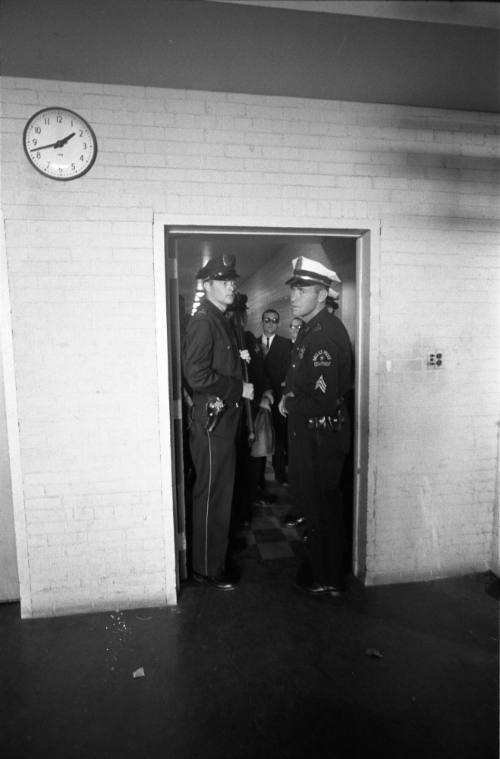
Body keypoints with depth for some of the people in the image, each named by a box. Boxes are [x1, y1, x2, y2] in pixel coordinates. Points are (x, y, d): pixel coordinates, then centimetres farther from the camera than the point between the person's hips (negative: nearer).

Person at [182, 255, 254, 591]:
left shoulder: (222, 321, 15)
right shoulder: (203, 321, -15)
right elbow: (197, 376, -23)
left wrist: (239, 359, 7)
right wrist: (239, 388, -16)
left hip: (224, 421, 10)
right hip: (211, 422, -10)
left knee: (220, 493, 19)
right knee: (211, 496, 2)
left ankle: (215, 557, 36)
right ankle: (207, 568, 18)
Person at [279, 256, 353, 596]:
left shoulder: (323, 335, -24)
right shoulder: (315, 328, 7)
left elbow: (322, 400, -29)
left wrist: (289, 404, -13)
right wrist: (291, 396, 3)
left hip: (320, 435, -10)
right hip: (312, 431, 10)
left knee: (321, 507, 7)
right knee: (322, 503, 22)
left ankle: (327, 580, 26)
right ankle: (323, 566, 40)